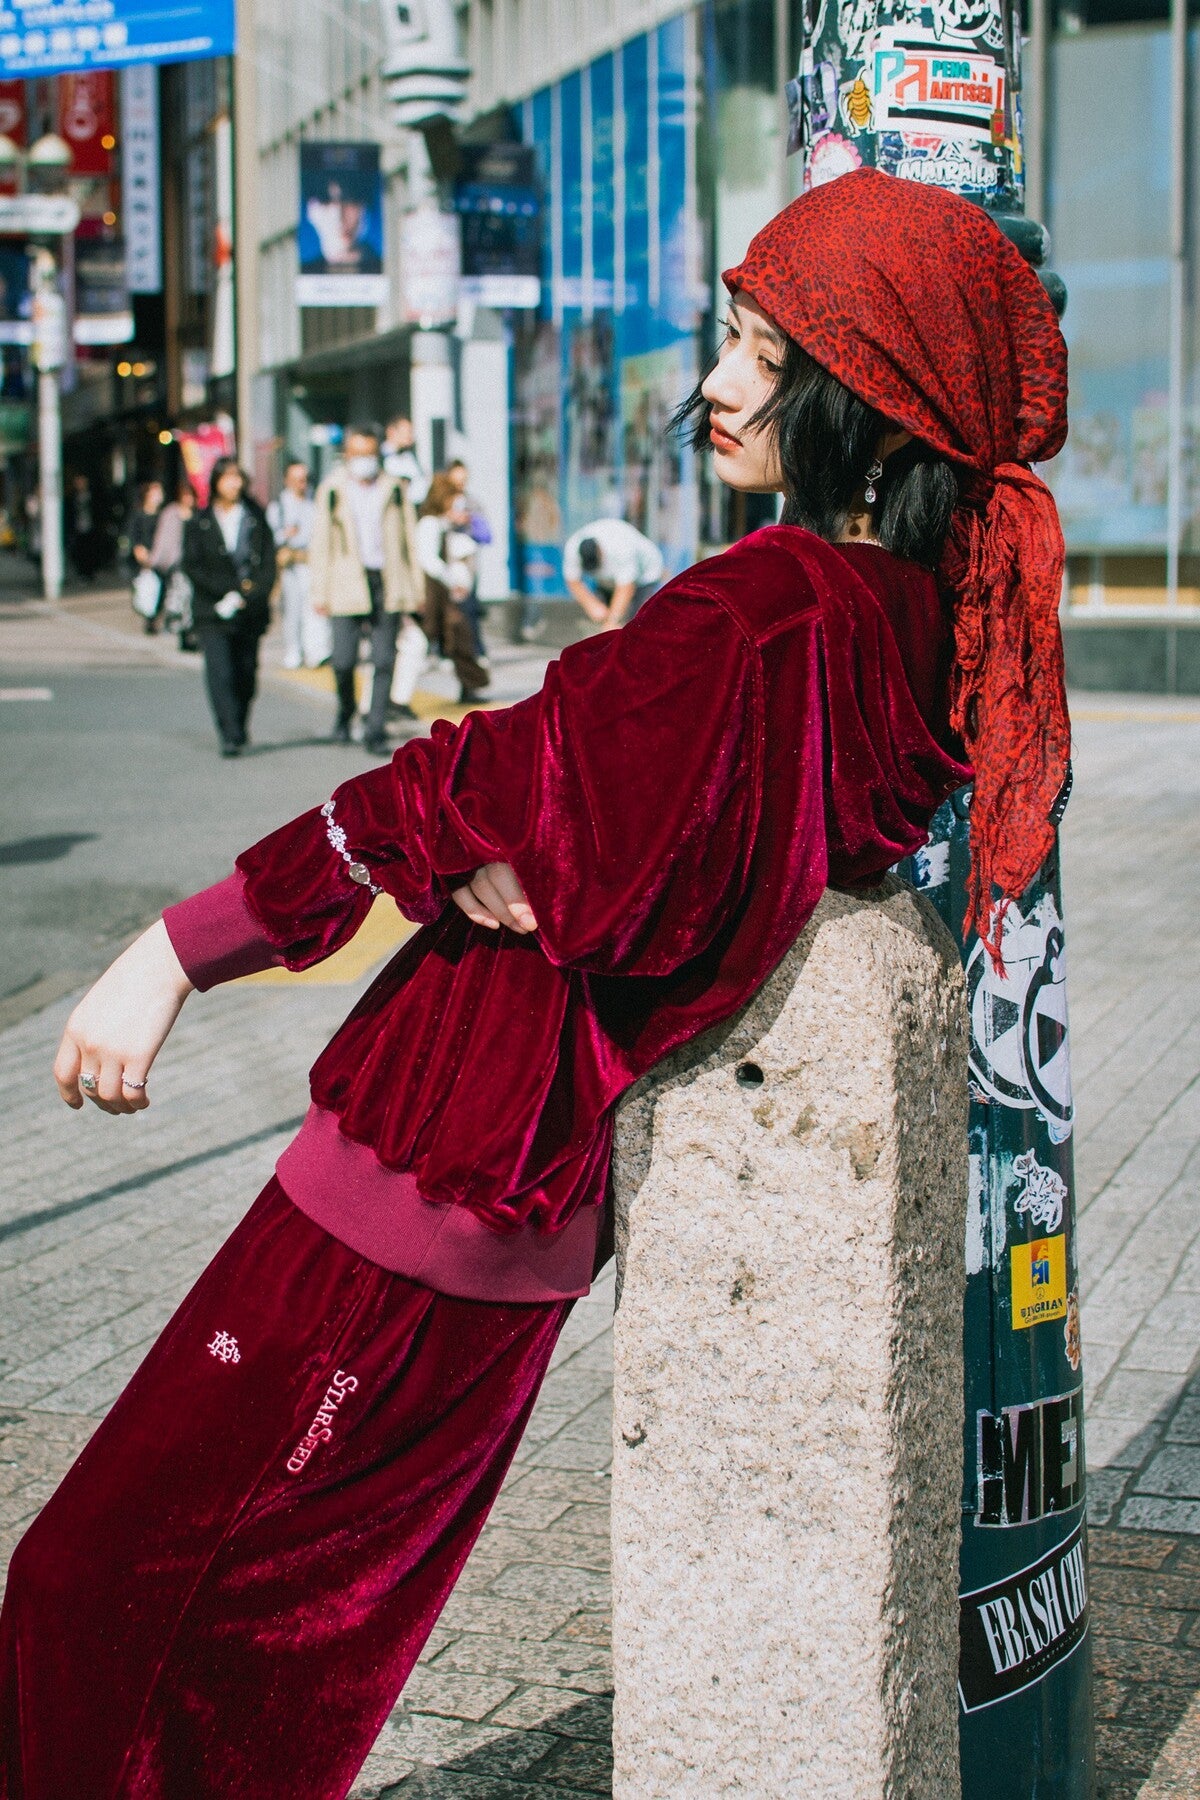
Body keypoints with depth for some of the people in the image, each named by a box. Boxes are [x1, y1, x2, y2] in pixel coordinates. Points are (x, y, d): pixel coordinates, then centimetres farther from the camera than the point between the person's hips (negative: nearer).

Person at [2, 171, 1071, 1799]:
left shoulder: (766, 613, -23)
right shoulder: (926, 613, 4)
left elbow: (468, 802, -20)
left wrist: (181, 948, -14)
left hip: (435, 1162, -9)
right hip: (540, 1187, 9)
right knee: (309, 1610, 23)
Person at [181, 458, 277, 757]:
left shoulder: (256, 518, 8)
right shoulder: (199, 523, 5)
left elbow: (268, 563, 5)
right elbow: (193, 567, 0)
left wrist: (248, 596, -9)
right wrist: (229, 590, -9)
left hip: (251, 612, 2)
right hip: (213, 613, -2)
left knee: (246, 675, 3)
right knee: (221, 674, -12)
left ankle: (238, 731, 18)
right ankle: (230, 736, -14)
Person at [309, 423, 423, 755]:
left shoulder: (395, 488, 10)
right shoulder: (332, 490, 6)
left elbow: (410, 539, 12)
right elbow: (320, 544, 7)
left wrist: (415, 589, 8)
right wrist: (320, 592, 1)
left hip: (388, 583, 1)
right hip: (348, 586, -1)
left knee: (384, 661, -2)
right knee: (343, 660, -6)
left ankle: (375, 731, 4)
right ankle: (346, 712, 23)